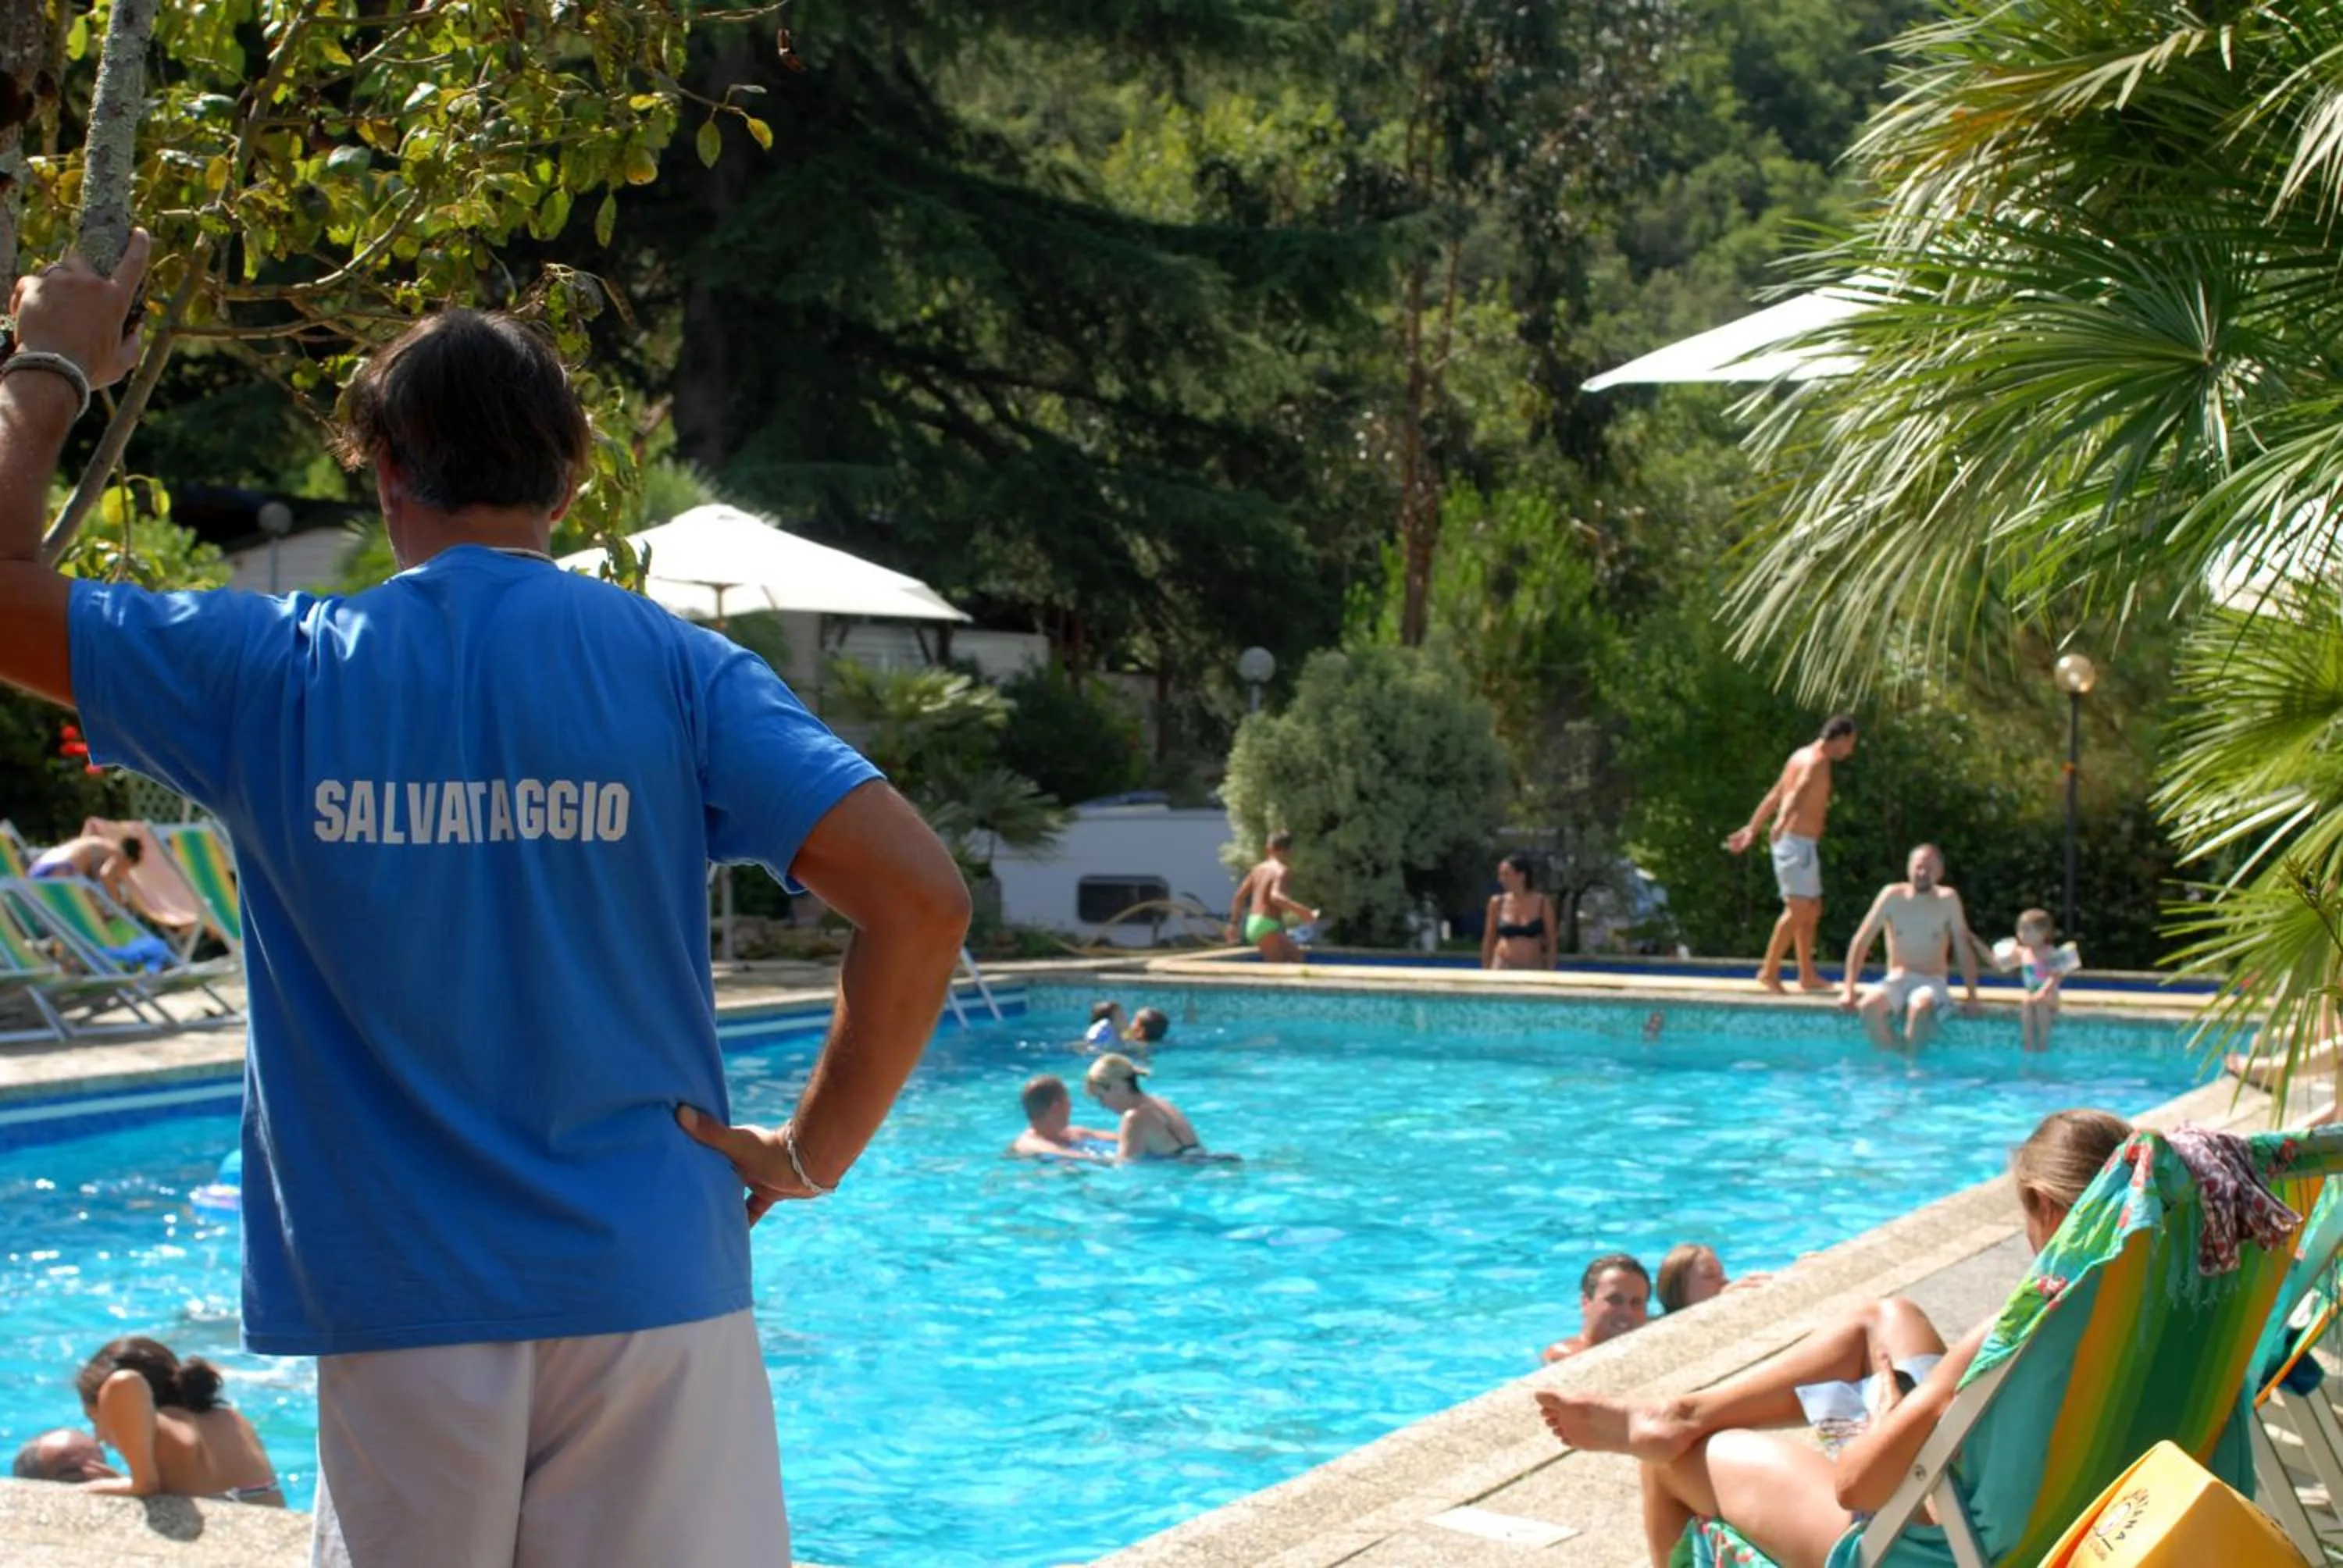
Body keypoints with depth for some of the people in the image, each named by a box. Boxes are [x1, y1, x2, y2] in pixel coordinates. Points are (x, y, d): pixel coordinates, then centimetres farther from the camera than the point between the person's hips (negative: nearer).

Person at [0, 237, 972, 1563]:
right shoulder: (676, 668, -3)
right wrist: (811, 1154, -2)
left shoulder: (278, 672, -1)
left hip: (398, 1310, 1)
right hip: (651, 1285, -1)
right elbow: (922, 901, -12)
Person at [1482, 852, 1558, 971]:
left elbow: (1551, 943, 2)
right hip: (1502, 969, 1)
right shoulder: (1497, 903, 2)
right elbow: (1488, 940, 9)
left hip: (1532, 970, -1)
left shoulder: (1543, 903, -2)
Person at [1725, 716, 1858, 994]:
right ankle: (1769, 970, -11)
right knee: (1798, 909, -12)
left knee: (1812, 909, 14)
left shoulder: (1802, 756, 17)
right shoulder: (1818, 761, -12)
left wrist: (1752, 830, 29)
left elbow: (1774, 797, 23)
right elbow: (1798, 793, -31)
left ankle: (1808, 975, 17)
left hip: (1802, 844, 10)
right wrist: (1782, 822, -47)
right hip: (1798, 843, -10)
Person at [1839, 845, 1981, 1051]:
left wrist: (1971, 994, -9)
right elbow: (1860, 942, -1)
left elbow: (1964, 948, -1)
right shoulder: (1893, 896, -2)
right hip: (1896, 980, 1)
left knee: (1920, 1007, -38)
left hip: (1932, 982, -1)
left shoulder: (1948, 899, -4)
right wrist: (1849, 990, -7)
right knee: (1869, 1006, -32)